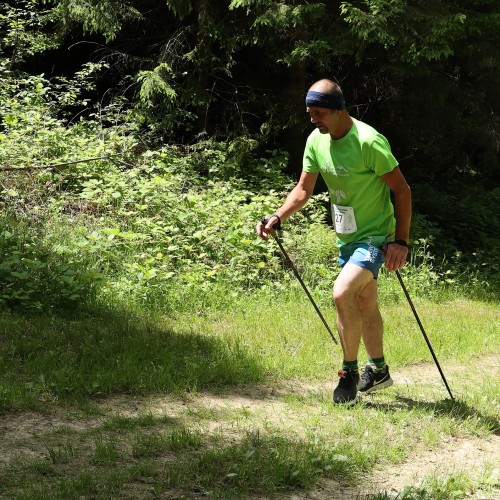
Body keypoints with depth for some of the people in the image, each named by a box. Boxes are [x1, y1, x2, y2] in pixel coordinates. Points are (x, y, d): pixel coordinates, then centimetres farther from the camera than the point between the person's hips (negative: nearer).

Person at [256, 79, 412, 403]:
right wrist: (277, 218, -8)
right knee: (365, 303, 20)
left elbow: (402, 190, -18)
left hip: (375, 236, -8)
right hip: (346, 238, 8)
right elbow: (303, 190, 7)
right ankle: (378, 371, 38)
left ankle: (349, 372, -7)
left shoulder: (368, 141, -24)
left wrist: (401, 241, -20)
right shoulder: (316, 141, -2)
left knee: (342, 294, -24)